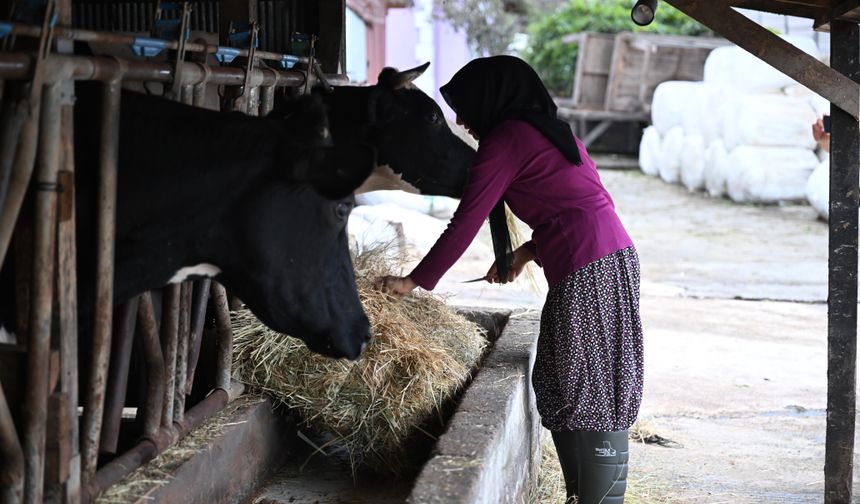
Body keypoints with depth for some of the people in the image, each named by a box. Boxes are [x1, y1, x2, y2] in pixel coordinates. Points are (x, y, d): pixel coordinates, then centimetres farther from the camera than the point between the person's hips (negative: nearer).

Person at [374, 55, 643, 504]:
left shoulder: (503, 139, -6)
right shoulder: (550, 130, 20)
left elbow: (465, 223, -7)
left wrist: (415, 281, 1)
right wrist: (529, 252, 18)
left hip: (586, 272, -9)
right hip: (613, 259, 9)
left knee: (591, 392, -5)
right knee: (563, 394, 12)